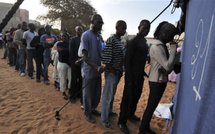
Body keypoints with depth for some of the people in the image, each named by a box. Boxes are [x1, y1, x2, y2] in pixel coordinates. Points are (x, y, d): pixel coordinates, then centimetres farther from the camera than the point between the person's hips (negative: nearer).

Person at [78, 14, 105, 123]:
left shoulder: (100, 37, 8)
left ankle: (93, 109, 40)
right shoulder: (86, 35, -13)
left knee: (97, 93, 18)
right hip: (89, 71, -6)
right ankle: (87, 113, 29)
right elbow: (84, 56, -19)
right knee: (88, 94, 9)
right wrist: (96, 67, -28)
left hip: (98, 71, 7)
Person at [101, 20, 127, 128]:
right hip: (111, 72, -8)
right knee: (107, 95, 2)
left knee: (112, 94, 21)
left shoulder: (120, 41, 11)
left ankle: (109, 111, 39)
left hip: (118, 72, 8)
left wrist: (120, 71, 11)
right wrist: (112, 71, -17)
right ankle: (104, 118, 16)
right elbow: (106, 58, -20)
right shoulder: (111, 40, -15)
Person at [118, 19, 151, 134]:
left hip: (140, 75, 9)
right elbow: (127, 61, -18)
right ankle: (122, 122, 12)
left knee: (136, 96, 18)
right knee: (128, 97, -1)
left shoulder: (144, 42, 12)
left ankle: (130, 115, 36)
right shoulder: (133, 42, -14)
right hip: (132, 75, -9)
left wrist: (143, 72, 14)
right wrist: (129, 78, -20)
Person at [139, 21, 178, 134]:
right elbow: (168, 66, -25)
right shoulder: (156, 47, -20)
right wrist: (173, 49, -17)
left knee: (152, 106, 17)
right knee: (151, 107, 1)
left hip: (161, 81, 9)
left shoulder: (162, 45, 10)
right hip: (156, 82, -9)